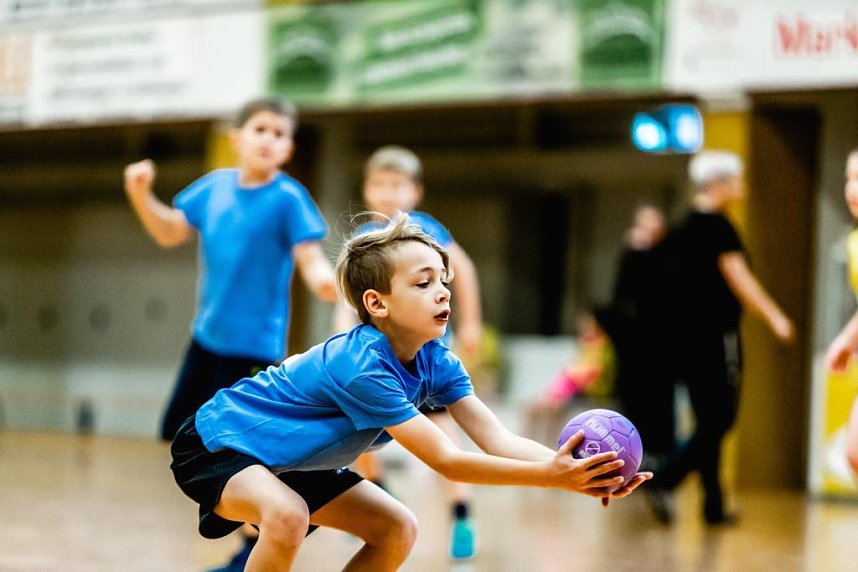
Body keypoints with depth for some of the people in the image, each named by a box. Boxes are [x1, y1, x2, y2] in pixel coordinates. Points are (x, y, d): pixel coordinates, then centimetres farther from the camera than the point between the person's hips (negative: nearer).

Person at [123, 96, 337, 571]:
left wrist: (325, 281, -42)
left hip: (254, 344, -7)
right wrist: (141, 196, 0)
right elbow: (171, 232, 15)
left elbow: (311, 257, -20)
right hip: (206, 337, 7)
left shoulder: (288, 198, -14)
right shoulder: (214, 186, 4)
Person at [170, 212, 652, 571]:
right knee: (287, 516, -37)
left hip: (291, 460, 9)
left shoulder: (436, 364, -9)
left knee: (398, 530, 2)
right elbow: (445, 460, -35)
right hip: (216, 446, -9)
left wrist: (578, 470, -34)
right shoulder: (361, 367, -34)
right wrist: (551, 476, -41)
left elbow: (500, 441, -18)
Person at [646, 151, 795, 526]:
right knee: (718, 421, -4)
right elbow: (739, 279, -16)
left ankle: (714, 506, 15)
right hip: (715, 337, -9)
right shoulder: (716, 225, -11)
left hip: (685, 336, 9)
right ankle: (664, 481, -18)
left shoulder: (682, 229, 15)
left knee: (709, 424, 12)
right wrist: (775, 317, -13)